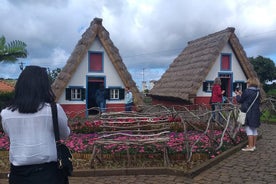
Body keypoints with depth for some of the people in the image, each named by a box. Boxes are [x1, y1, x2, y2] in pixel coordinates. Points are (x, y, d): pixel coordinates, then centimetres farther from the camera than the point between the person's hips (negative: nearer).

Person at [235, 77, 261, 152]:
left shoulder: (247, 91, -15)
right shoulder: (257, 92, 9)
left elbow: (240, 100, -6)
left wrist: (238, 95, 12)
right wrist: (241, 94, 18)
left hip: (248, 113, -8)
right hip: (256, 113, 8)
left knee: (249, 129, -3)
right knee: (254, 129, 14)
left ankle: (250, 146, -2)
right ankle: (253, 145, 24)